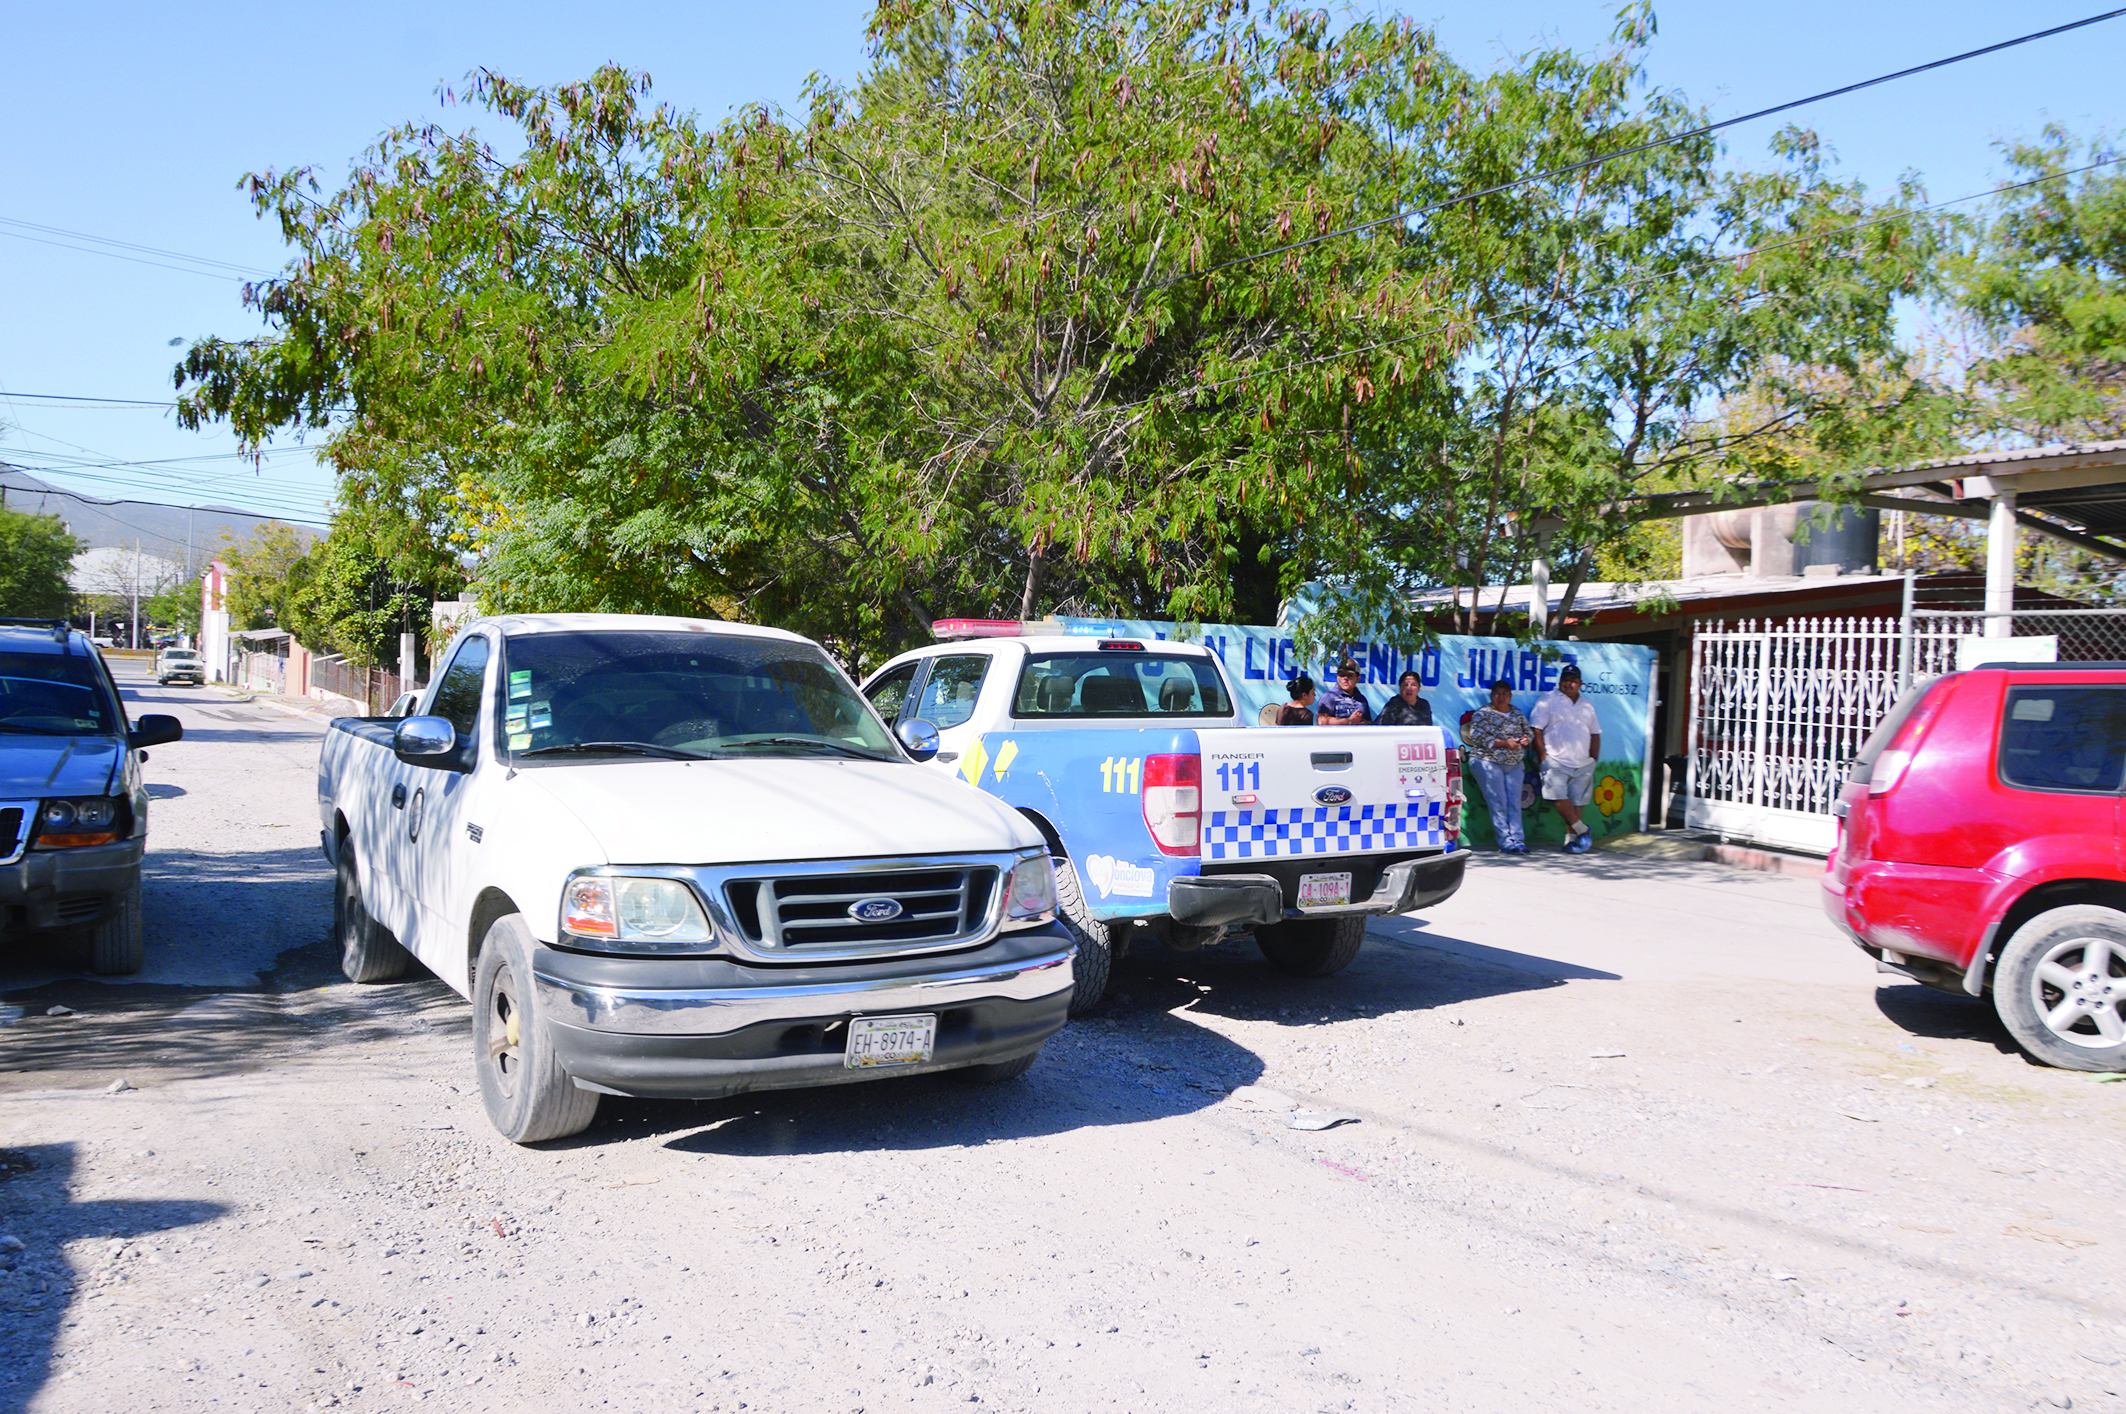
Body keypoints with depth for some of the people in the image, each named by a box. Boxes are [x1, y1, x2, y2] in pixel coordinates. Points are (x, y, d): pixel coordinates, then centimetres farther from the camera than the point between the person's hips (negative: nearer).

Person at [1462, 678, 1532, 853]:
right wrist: (1504, 743, -17)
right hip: (1488, 761, -5)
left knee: (1514, 802, 1)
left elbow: (1529, 730, 22)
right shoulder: (1483, 714, -2)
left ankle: (1517, 840, 2)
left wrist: (1526, 739, -3)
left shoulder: (1517, 713, 15)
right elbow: (1477, 736, -13)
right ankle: (1505, 842, -8)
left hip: (1515, 764, 5)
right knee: (1498, 803, -8)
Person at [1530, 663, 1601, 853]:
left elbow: (1595, 735, 23)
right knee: (1559, 796, -18)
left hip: (1582, 765, 4)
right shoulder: (1548, 700, 3)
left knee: (1577, 802, 1)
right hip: (1556, 761, -4)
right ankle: (1583, 830, -7)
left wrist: (1594, 760, 11)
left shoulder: (1587, 706, 19)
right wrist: (1543, 756, -11)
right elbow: (1536, 730, -4)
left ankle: (1571, 838, 6)